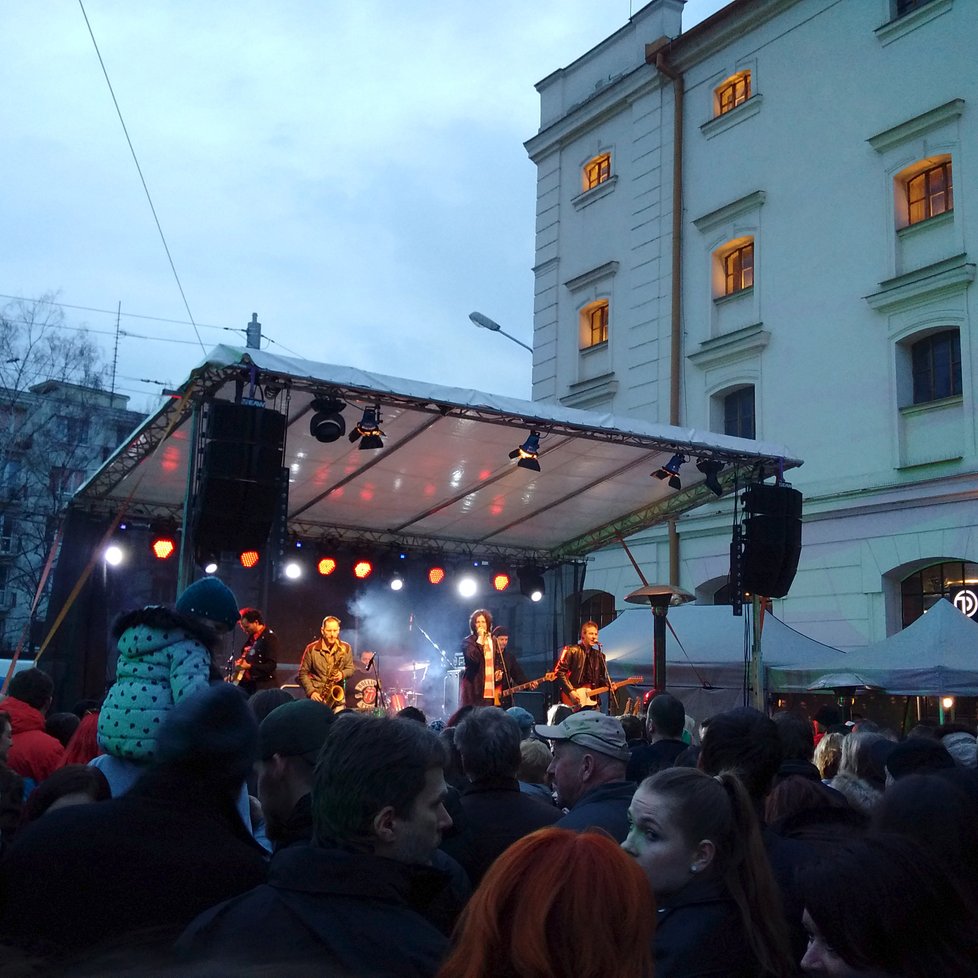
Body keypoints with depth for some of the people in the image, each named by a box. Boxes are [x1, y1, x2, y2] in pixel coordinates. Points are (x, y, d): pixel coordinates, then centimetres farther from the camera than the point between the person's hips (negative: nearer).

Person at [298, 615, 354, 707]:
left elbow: (350, 669, 13)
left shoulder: (345, 648, 6)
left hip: (337, 697, 2)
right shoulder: (312, 649, -2)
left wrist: (342, 674, -9)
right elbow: (303, 673, 2)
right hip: (317, 696, -1)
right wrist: (311, 692, -9)